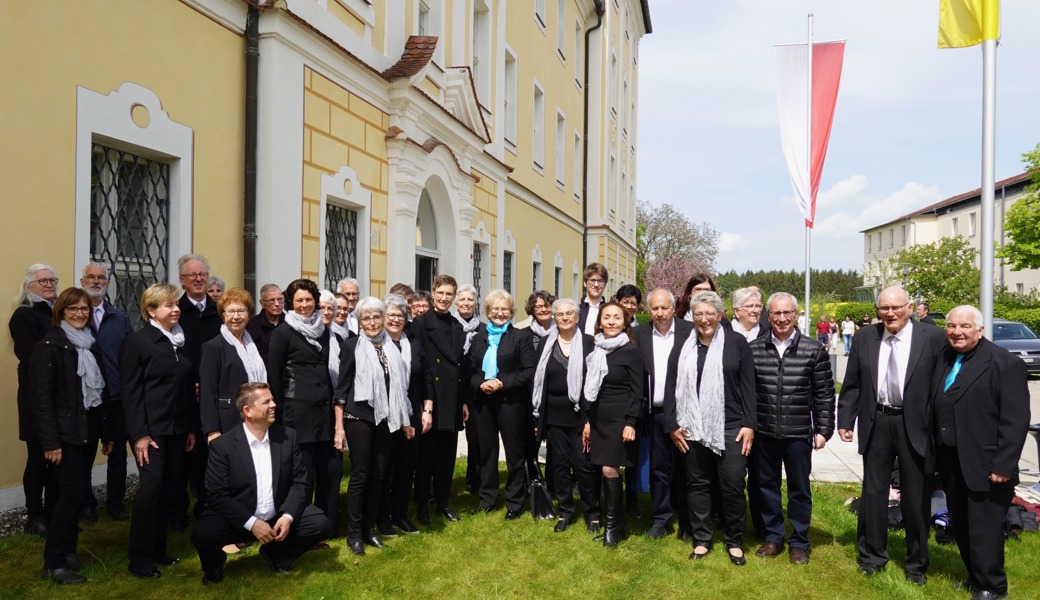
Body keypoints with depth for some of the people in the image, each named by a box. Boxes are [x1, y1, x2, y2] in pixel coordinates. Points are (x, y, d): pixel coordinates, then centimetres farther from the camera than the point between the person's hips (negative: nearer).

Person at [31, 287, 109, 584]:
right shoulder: (49, 346, -10)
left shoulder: (91, 345, 12)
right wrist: (50, 441, -19)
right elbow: (42, 397, -14)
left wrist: (106, 432, 13)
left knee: (78, 490, 10)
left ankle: (68, 549, 25)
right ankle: (53, 563, 0)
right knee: (74, 490, -10)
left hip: (88, 428, 7)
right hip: (65, 431, -7)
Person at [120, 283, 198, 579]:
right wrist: (139, 434, -16)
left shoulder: (180, 341, 11)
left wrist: (192, 427, 12)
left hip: (177, 428, 6)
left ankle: (158, 549, 20)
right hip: (151, 429, -6)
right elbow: (130, 391, -11)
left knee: (170, 487, 8)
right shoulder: (137, 341, -7)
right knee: (152, 485, -10)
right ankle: (138, 558, 1)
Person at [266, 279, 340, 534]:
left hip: (325, 409, 6)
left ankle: (328, 526, 23)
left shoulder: (323, 330, 12)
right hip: (299, 411, -5)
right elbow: (273, 376, -4)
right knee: (302, 474, 1)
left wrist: (332, 402, 13)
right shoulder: (283, 332, -4)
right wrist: (283, 410, -4)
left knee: (331, 470, 9)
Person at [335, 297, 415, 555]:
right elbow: (342, 386, -6)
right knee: (360, 475, -1)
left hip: (385, 419, 5)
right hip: (359, 418, -4)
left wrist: (404, 420, 14)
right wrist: (339, 426, -9)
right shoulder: (352, 345, -5)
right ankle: (354, 533, 11)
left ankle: (370, 528, 22)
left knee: (378, 475, 9)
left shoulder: (392, 347, 8)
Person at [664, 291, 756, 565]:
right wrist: (672, 425, 0)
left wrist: (749, 424, -6)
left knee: (732, 486, 2)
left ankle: (734, 541, 20)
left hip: (731, 427, -2)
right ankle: (701, 540, 23)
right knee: (697, 484, 10)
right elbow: (672, 387, 6)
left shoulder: (737, 343, 0)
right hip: (693, 428, 2)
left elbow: (748, 387, -1)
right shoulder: (683, 346, 6)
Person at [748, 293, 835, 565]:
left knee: (799, 489, 10)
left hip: (798, 432, -1)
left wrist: (823, 430, -3)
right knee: (766, 486, 12)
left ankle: (799, 542, 25)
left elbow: (824, 394, -1)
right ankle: (772, 537, 28)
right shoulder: (753, 349, 0)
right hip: (763, 432, 2)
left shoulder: (814, 350, -4)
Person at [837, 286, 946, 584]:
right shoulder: (864, 337, 2)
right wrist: (845, 420, 3)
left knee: (916, 497, 10)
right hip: (876, 423, 2)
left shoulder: (932, 336, -6)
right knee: (873, 492, 12)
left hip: (915, 426, -2)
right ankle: (872, 555, 28)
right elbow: (852, 383, 6)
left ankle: (916, 563, 28)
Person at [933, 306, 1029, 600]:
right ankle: (975, 576, 35)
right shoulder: (944, 359, 8)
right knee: (961, 526, 17)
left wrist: (1003, 465, -19)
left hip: (985, 465, -7)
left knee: (984, 528, 3)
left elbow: (1015, 420, -16)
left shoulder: (1005, 363, -13)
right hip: (951, 463, 7)